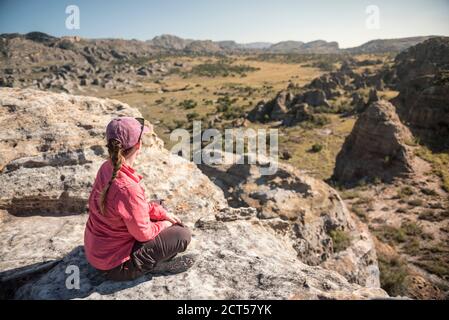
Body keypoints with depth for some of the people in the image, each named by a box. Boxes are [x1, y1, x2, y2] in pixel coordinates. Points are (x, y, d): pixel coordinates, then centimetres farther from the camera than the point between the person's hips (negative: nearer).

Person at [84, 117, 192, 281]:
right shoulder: (127, 188, -34)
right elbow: (143, 233, -21)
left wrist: (163, 214, 2)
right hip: (114, 265, -8)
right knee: (182, 235, -5)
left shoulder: (107, 168, -7)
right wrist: (164, 224, -2)